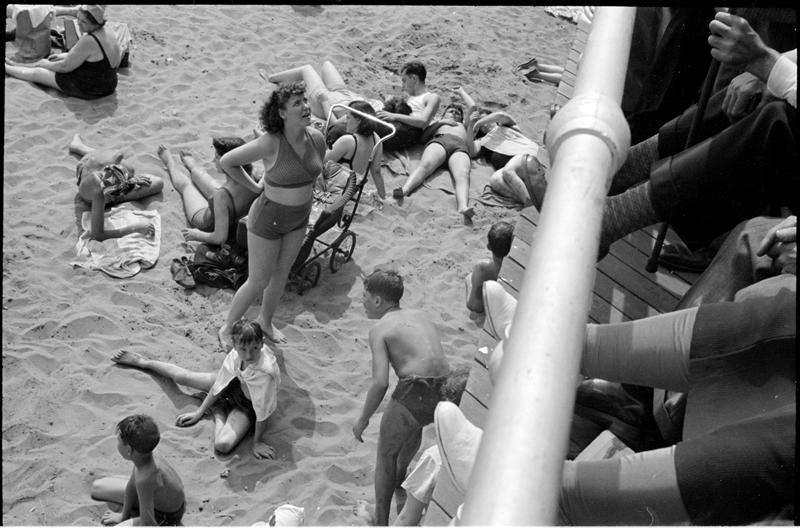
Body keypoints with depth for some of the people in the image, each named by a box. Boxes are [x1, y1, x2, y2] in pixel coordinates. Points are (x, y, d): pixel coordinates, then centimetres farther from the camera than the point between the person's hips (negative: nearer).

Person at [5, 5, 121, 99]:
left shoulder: (88, 40, -30)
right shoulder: (109, 33, -3)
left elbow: (65, 67, -18)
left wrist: (46, 64, 1)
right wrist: (66, 55, 16)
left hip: (87, 89, -8)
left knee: (36, 73, 14)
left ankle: (6, 68, 38)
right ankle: (16, 65, 48)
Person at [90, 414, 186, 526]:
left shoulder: (144, 479, -42)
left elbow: (147, 524, -33)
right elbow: (132, 486, 0)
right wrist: (123, 515, 11)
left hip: (165, 516, -8)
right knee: (97, 487, 15)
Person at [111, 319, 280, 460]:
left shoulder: (265, 372, -44)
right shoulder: (237, 353, -28)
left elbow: (263, 411, -31)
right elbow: (220, 383, -11)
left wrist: (257, 442, -20)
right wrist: (199, 412, -6)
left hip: (247, 405, -4)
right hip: (234, 383, 4)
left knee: (223, 444, -28)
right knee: (181, 377, 12)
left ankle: (218, 410, 6)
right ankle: (142, 361, 43)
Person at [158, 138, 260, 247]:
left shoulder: (223, 195, -46)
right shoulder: (252, 178, -29)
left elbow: (220, 238, -41)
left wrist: (196, 235, -22)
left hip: (209, 227, -4)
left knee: (184, 183, 25)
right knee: (199, 175, 29)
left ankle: (170, 164, 61)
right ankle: (191, 165, 68)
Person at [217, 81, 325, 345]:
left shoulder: (316, 138, -11)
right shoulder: (270, 143, -28)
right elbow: (226, 162, -17)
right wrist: (255, 187, -10)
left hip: (299, 218, 5)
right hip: (268, 219, -5)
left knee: (281, 274, 22)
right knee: (258, 282, 6)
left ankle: (266, 321, 47)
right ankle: (227, 329, 29)